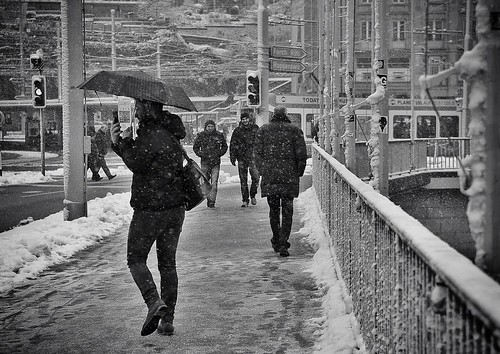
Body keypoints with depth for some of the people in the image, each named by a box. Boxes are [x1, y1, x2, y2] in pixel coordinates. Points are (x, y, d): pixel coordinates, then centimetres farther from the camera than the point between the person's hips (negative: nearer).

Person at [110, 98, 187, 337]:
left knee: (135, 259, 6)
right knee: (168, 263, 12)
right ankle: (167, 319, 13)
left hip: (150, 210, -8)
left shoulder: (152, 134, -16)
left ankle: (154, 301, -14)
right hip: (175, 208, 8)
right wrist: (118, 143, 3)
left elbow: (136, 163, -18)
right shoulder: (168, 133, 14)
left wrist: (125, 141, -5)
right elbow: (139, 159, 16)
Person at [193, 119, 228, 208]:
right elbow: (195, 147, 12)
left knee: (214, 183, -7)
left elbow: (225, 147, 14)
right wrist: (201, 154, -5)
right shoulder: (200, 136, 3)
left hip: (216, 162, -1)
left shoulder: (219, 135, 3)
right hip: (205, 162, 1)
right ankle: (208, 197, 28)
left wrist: (218, 153, -2)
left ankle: (212, 201, -5)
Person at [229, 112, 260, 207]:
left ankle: (253, 195, 8)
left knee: (255, 176, -15)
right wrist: (232, 157, 3)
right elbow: (232, 145, 10)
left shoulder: (255, 128, 6)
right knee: (243, 180, 2)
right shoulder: (237, 131, 6)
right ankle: (245, 200, 8)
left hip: (252, 156, -1)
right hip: (241, 157, 1)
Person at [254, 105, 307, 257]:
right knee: (287, 211, 2)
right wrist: (299, 172, 9)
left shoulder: (263, 130, 4)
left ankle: (276, 241, 20)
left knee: (274, 209, 14)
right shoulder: (295, 130, -1)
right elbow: (301, 154, -2)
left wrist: (262, 171, 11)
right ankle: (283, 244, -6)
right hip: (289, 176, -1)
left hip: (269, 176, 2)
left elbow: (258, 152, 4)